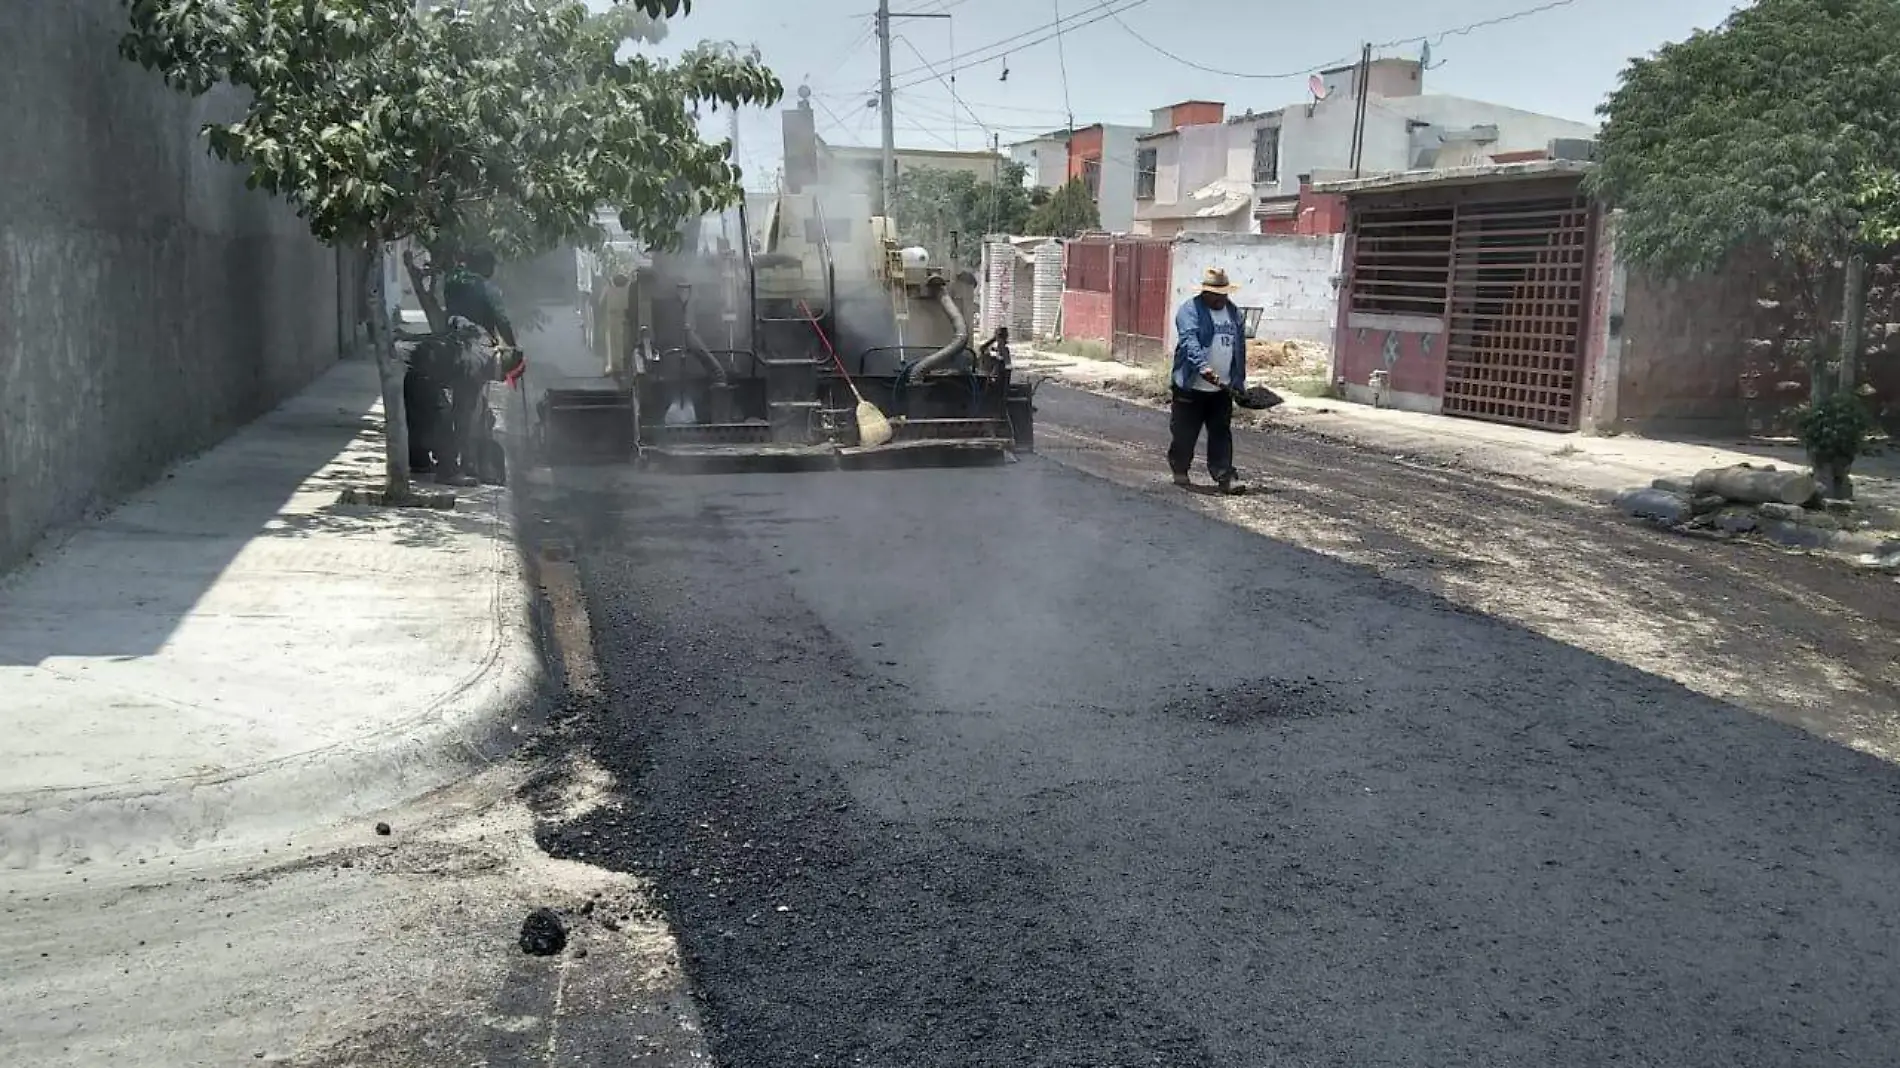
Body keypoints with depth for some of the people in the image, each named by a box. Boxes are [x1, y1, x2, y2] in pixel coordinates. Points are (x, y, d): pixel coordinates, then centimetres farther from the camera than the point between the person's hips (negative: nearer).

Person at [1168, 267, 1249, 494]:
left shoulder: (1233, 312, 12)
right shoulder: (1190, 310, -9)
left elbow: (1240, 348, 17)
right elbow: (1189, 340, -25)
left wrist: (1239, 381, 13)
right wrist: (1203, 367, -39)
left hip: (1222, 389, 5)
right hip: (1191, 386, -5)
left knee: (1221, 433, 3)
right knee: (1185, 432, 6)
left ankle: (1224, 476, 3)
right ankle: (1179, 471, 23)